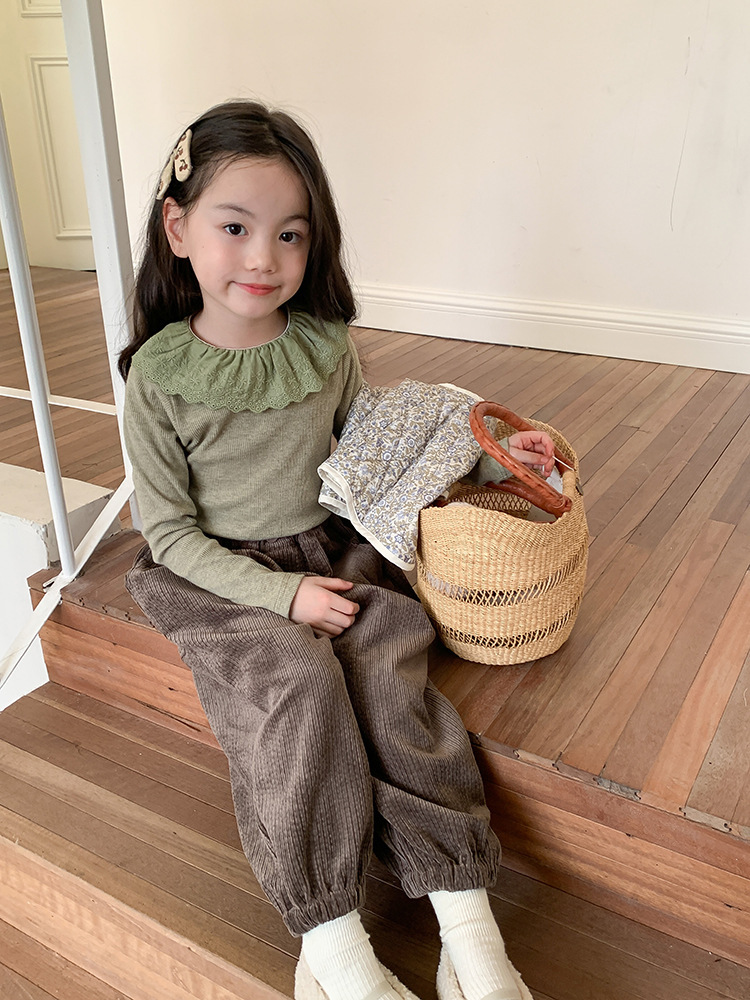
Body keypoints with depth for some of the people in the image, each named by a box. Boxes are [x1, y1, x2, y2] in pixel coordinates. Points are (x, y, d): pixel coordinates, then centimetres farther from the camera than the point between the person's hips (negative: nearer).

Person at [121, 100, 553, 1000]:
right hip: (220, 578, -2)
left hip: (333, 553, 3)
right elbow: (171, 530, -7)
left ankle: (466, 922, -16)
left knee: (390, 669, -23)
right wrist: (281, 594, -17)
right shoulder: (161, 375, -11)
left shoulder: (326, 346, -1)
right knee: (298, 681, -28)